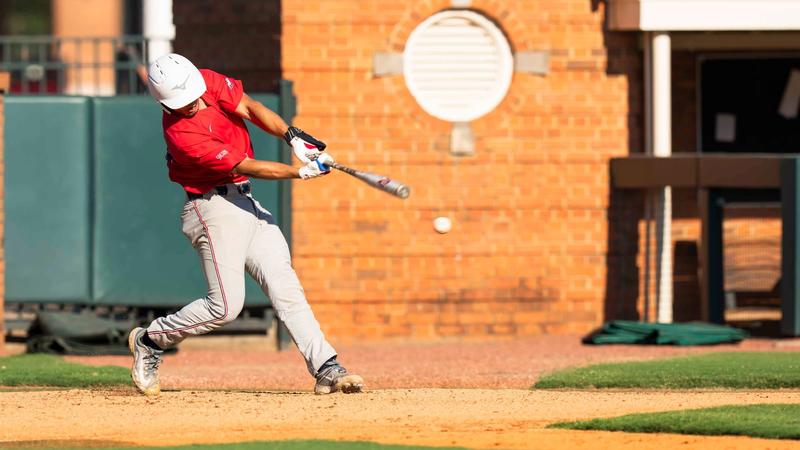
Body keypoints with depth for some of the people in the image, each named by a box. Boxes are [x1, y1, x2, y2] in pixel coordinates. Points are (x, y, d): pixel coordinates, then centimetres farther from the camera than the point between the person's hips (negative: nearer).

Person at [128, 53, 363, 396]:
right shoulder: (182, 134, -26)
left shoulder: (208, 82, -5)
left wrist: (292, 136, -21)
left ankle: (326, 369, -8)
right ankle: (150, 341, 11)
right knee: (225, 306, -10)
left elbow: (250, 108, -6)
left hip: (244, 201, 8)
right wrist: (301, 172, -28)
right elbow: (248, 167, -25)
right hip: (214, 209, -8)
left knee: (285, 287, -2)